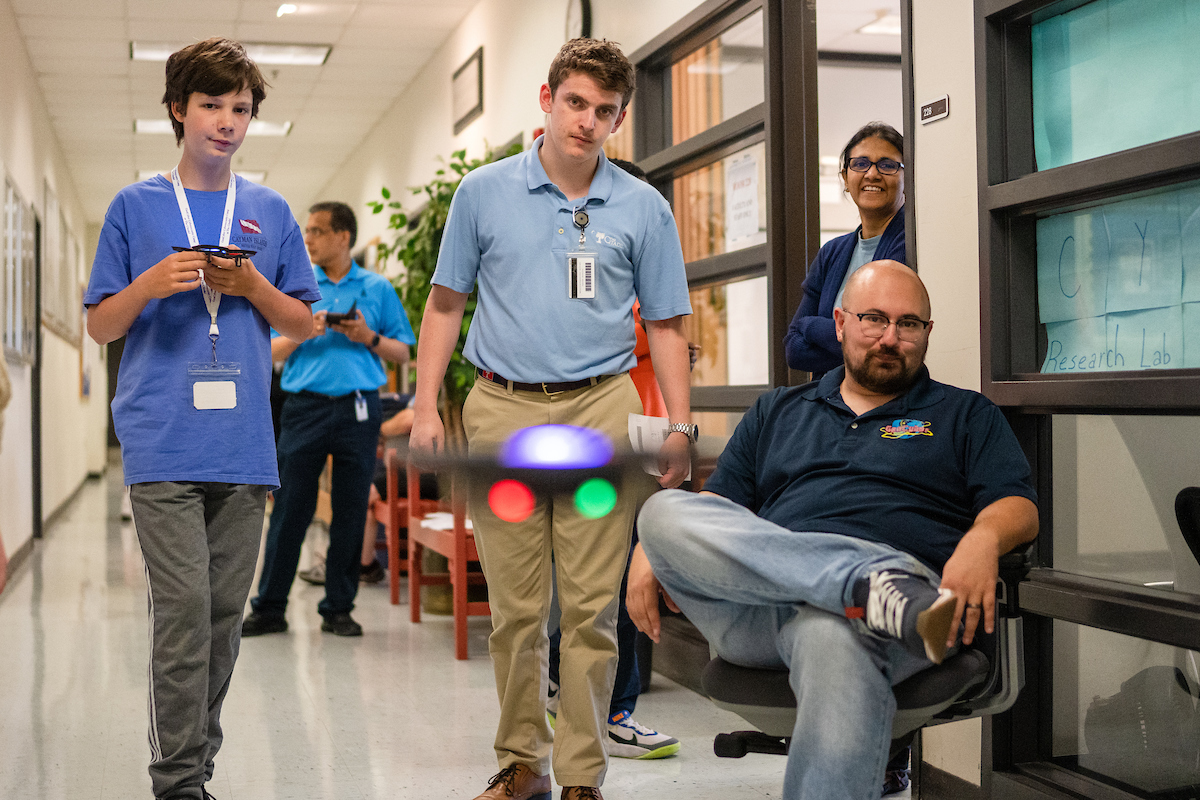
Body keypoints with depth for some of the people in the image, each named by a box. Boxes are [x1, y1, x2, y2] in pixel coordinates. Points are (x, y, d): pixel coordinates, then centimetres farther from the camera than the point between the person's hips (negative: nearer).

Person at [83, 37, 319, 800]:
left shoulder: (270, 212, 13)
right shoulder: (135, 207, 7)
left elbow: (303, 322, 15)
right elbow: (101, 325, 8)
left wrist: (252, 287, -4)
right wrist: (150, 286, -11)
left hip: (244, 444, 3)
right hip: (164, 442, -3)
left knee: (226, 611, 7)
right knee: (184, 608, -10)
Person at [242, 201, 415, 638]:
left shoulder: (378, 289, 7)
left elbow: (402, 353, 8)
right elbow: (272, 352, 9)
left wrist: (368, 338, -9)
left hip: (357, 408, 0)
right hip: (305, 406, 1)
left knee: (351, 510, 3)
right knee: (290, 508, 0)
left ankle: (338, 609, 12)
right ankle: (269, 607, 8)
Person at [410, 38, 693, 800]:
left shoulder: (643, 209, 5)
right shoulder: (485, 192, 6)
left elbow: (666, 326, 8)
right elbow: (445, 304, 11)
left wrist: (680, 428, 0)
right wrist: (426, 408, 3)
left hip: (600, 410, -1)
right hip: (502, 410, 1)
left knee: (592, 608, 0)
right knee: (516, 608, 6)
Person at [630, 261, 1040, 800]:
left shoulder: (967, 416, 24)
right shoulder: (777, 412, 31)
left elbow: (1018, 507, 9)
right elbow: (716, 504, 26)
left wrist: (983, 538, -16)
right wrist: (649, 550, 4)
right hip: (755, 613, 3)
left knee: (836, 641, -42)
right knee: (664, 511, -27)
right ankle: (883, 589, -38)